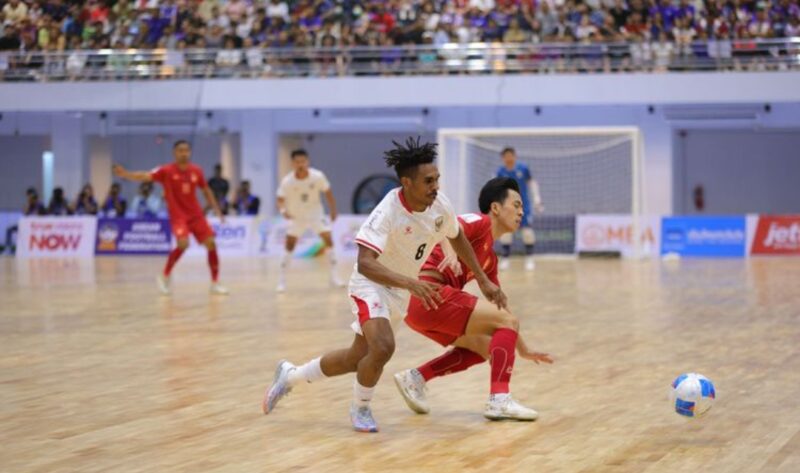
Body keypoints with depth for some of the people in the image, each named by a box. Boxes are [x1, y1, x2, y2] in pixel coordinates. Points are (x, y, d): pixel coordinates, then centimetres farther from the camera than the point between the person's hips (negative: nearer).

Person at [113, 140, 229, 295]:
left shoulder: (196, 171, 2)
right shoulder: (166, 171, -10)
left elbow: (206, 190, 17)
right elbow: (146, 176, -22)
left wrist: (216, 210, 15)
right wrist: (126, 174, -39)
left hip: (196, 215, 4)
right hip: (178, 215, -4)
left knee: (211, 244, -4)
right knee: (183, 243, -26)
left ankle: (215, 283, 10)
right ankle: (164, 276, -6)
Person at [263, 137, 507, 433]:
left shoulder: (440, 205, -13)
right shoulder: (388, 211, -31)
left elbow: (457, 238, 9)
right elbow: (365, 263, -40)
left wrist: (483, 281, 10)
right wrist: (411, 283, -51)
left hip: (400, 289, 7)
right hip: (371, 284, -7)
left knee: (356, 358, 12)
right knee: (383, 347, -29)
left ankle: (290, 375, 35)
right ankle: (360, 408, 0)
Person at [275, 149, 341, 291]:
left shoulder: (318, 176, -21)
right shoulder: (287, 182, -24)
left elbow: (328, 193, -5)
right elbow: (280, 200, -17)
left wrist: (333, 211, -3)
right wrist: (283, 210, -39)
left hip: (315, 214, 1)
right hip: (296, 216, -1)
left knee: (328, 239, -10)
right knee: (289, 244, -9)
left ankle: (334, 277, 0)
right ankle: (281, 280, -2)